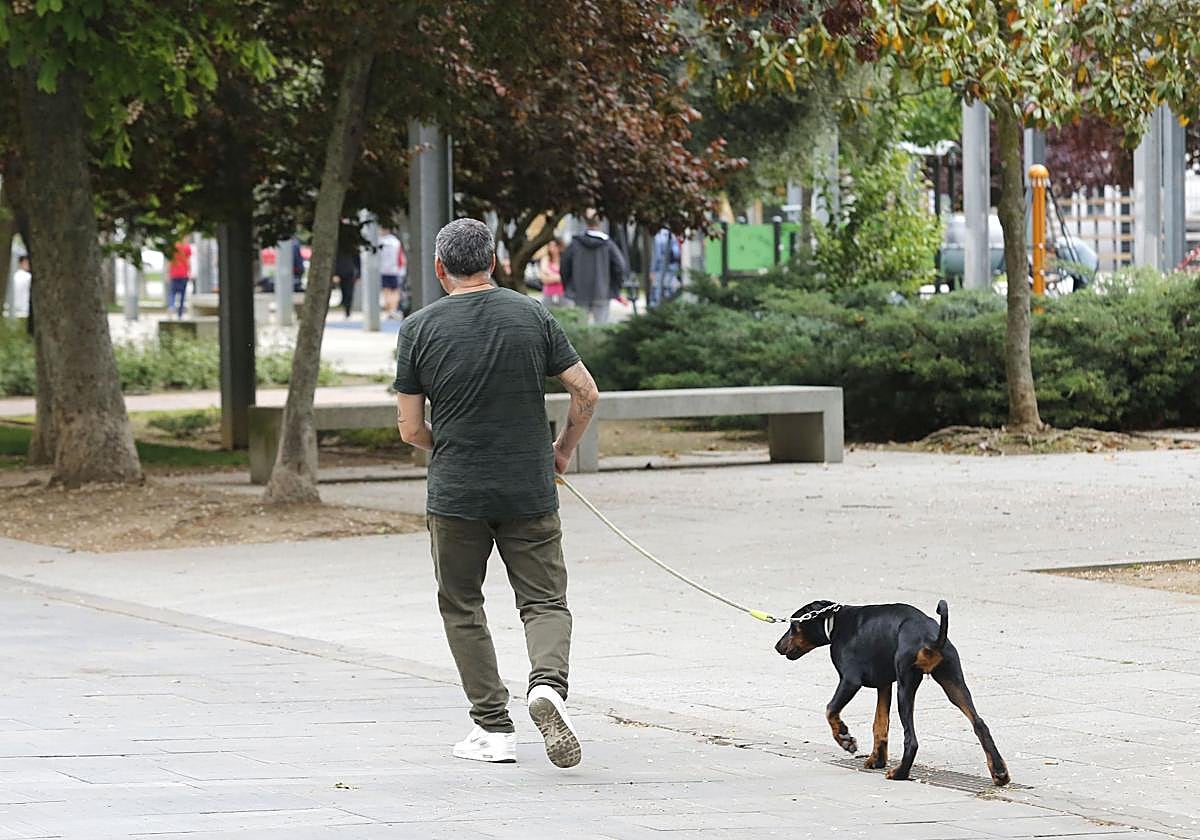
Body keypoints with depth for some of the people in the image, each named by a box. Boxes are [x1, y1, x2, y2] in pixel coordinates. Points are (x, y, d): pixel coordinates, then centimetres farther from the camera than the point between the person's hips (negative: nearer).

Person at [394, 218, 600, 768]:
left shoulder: (419, 329, -4)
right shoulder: (534, 317, 1)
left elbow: (410, 429, -2)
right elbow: (586, 393, 0)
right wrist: (563, 451, 16)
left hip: (456, 495, -1)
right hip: (531, 493, 1)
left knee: (462, 608, 13)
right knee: (545, 601, 7)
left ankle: (493, 727, 8)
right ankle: (548, 682, -22)